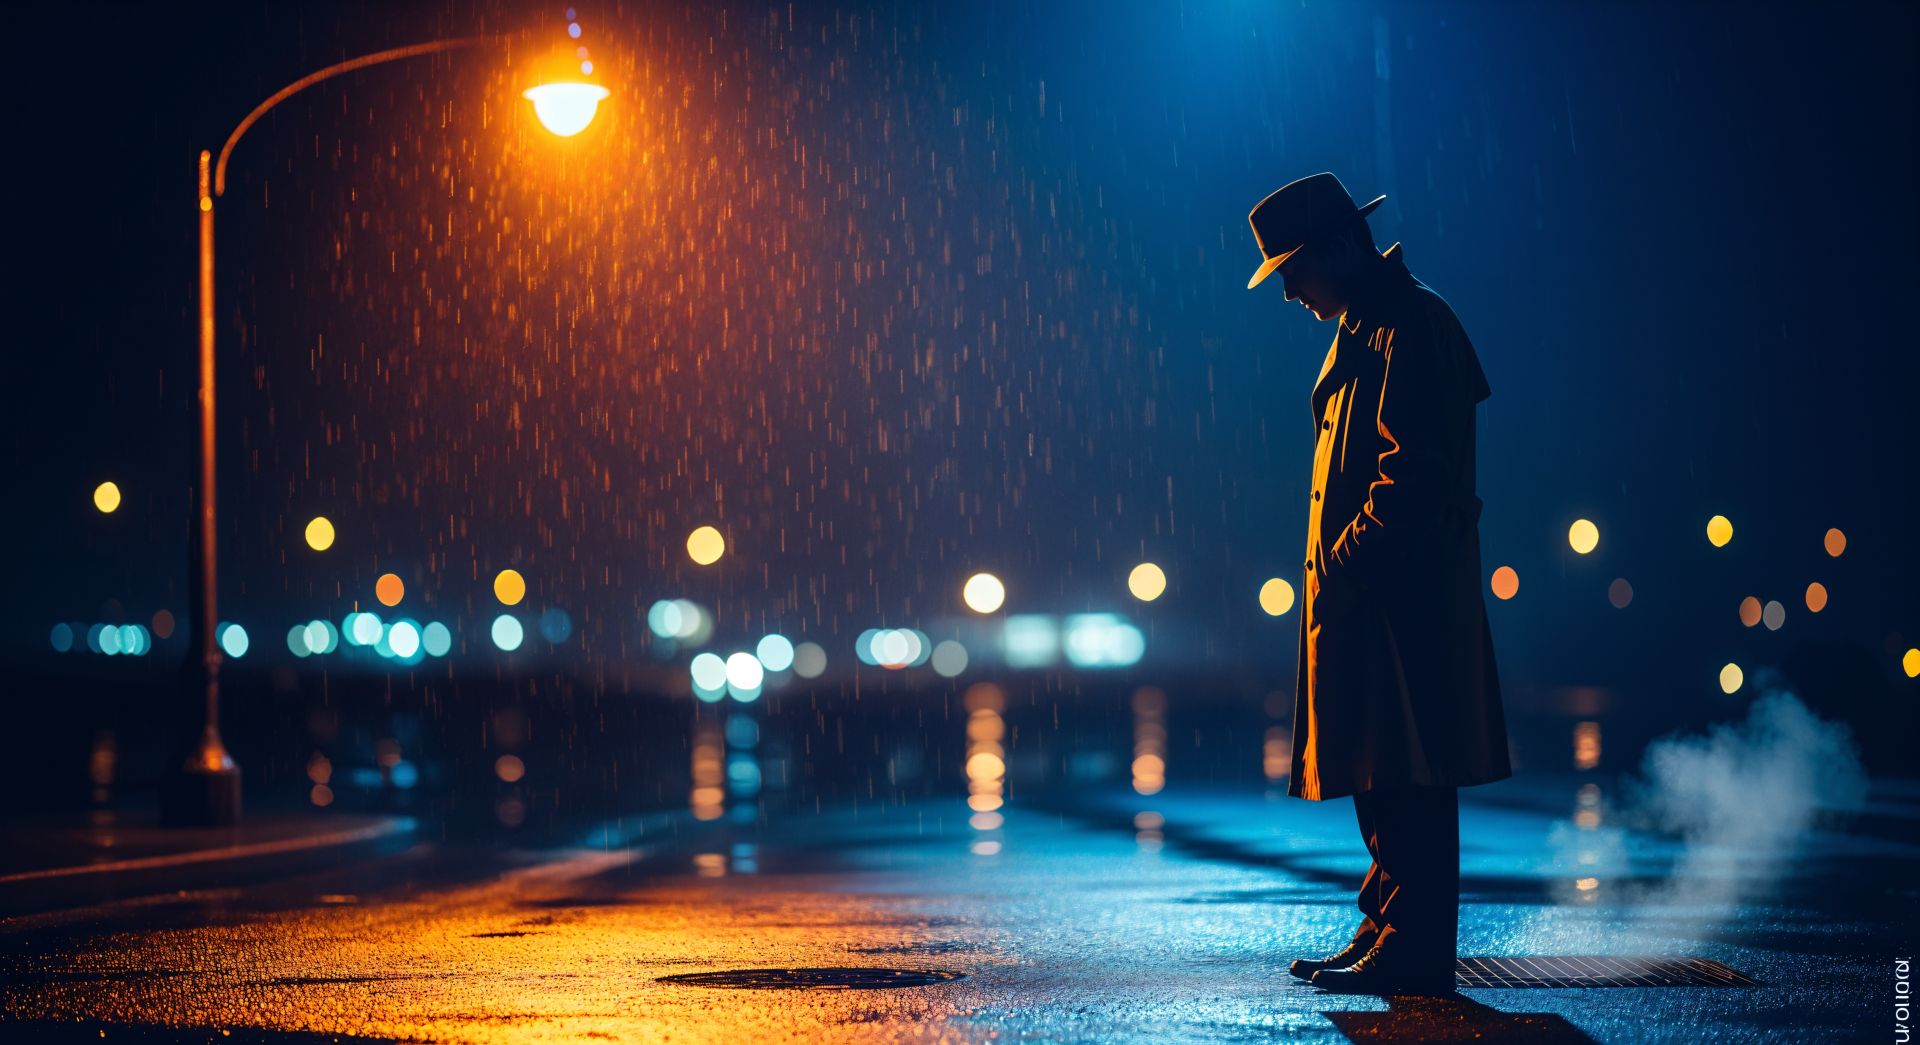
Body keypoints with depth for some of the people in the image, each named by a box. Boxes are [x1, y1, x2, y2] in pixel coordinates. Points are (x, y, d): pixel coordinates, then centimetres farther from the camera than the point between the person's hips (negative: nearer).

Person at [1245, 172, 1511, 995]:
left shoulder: (1414, 326, -11)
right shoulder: (1364, 332, 21)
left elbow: (1414, 471, -19)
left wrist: (1346, 564, -19)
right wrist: (1335, 570, 14)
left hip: (1405, 593, -10)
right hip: (1363, 589, 10)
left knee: (1409, 780, -8)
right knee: (1378, 773, 13)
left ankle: (1414, 955, -6)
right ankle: (1387, 932, 19)